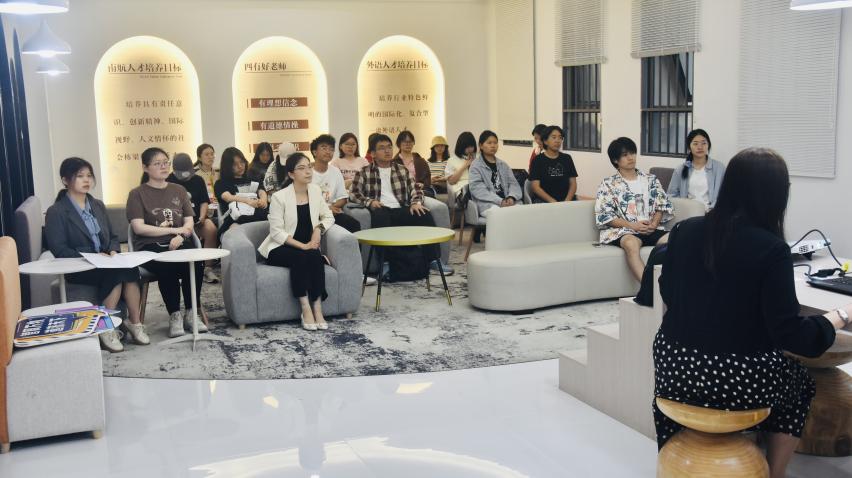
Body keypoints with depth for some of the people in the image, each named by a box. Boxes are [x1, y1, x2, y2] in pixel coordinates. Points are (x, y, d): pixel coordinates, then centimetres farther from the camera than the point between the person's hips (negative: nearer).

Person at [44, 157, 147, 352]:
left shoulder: (97, 205, 16)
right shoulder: (56, 212, -4)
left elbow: (113, 236, 18)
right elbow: (59, 250, -11)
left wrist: (113, 251, -5)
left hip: (105, 263, 5)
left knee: (131, 269, -28)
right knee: (116, 274, -32)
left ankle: (134, 322, -19)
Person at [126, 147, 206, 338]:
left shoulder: (179, 190, 18)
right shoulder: (137, 194, 6)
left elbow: (189, 223, 11)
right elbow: (138, 227, -6)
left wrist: (180, 237, -12)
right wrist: (174, 230, -7)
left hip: (178, 243, 3)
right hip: (150, 247, -3)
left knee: (195, 263, -30)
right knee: (167, 267, -35)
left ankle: (190, 314, -16)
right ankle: (174, 316, -19)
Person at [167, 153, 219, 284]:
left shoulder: (198, 180, 15)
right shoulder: (169, 182, 6)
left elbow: (204, 201, 15)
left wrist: (202, 216, -4)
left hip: (196, 218, 3)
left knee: (211, 229, -31)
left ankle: (208, 268, -23)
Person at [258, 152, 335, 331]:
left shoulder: (315, 191, 4)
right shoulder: (279, 197, -11)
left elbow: (329, 217, 14)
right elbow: (276, 231, -14)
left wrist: (319, 228, -8)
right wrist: (302, 245, -22)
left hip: (308, 247, 4)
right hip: (280, 249, -4)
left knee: (316, 258, -30)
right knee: (300, 257, -34)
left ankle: (317, 309, -31)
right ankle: (306, 309, -31)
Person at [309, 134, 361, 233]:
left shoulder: (336, 172, 14)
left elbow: (343, 198, 16)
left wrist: (333, 207, -8)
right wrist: (327, 208, -17)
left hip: (332, 213, 5)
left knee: (354, 224, -19)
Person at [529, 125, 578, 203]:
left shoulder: (567, 159, 15)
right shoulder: (538, 160, 4)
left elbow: (573, 183, 11)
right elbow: (535, 187, -4)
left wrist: (567, 200, -8)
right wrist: (552, 201, -17)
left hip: (565, 200, 4)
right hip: (543, 201, -3)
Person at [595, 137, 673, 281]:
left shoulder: (651, 180, 19)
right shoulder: (608, 185, 7)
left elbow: (662, 205, 14)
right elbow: (604, 215, -3)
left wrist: (654, 223, -8)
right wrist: (632, 225, -14)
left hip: (651, 229, 4)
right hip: (622, 230, -3)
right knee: (631, 243, -40)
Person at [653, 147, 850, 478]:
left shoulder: (684, 230, -3)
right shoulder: (772, 249, -16)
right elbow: (789, 334, -16)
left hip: (674, 367, 3)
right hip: (737, 381, -3)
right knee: (801, 383, 28)